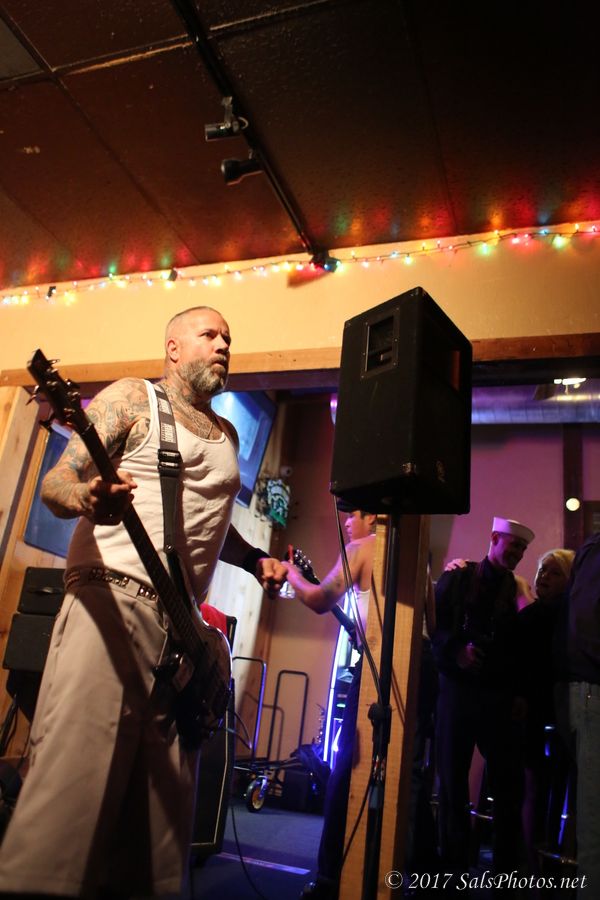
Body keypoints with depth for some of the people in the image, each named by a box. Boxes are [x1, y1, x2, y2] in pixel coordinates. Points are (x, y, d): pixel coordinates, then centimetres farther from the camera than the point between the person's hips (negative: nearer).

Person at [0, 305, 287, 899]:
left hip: (184, 618, 7)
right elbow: (56, 482, -5)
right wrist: (88, 496, -28)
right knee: (74, 768, -12)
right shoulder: (132, 397, 3)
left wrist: (255, 560, 13)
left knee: (164, 787, 8)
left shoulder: (227, 433, 21)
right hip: (113, 596, -6)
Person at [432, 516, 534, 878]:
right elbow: (433, 625, -1)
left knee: (508, 781, 6)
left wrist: (522, 694, -3)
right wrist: (456, 650, -17)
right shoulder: (457, 579, 5)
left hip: (500, 695, 1)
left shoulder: (519, 591, 10)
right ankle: (454, 861, 19)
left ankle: (508, 865, 21)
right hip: (457, 688, -1)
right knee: (452, 777, 5)